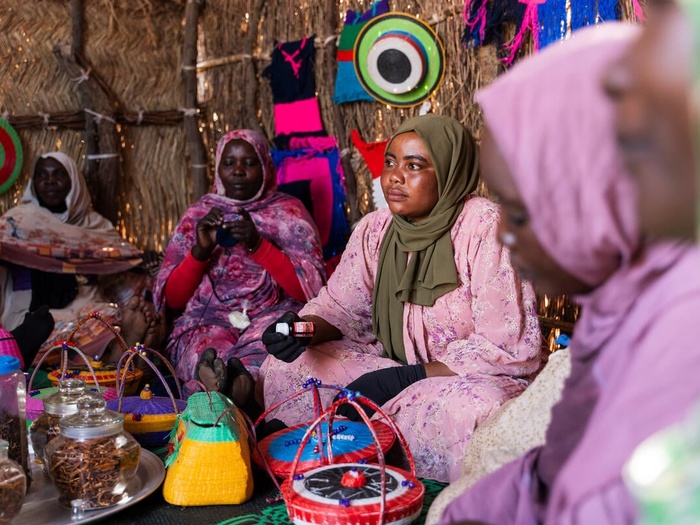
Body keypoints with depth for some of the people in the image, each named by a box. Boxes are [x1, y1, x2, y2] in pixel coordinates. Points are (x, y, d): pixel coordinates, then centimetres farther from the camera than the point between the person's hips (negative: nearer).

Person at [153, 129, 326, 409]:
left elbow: (310, 289, -3)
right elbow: (172, 299, 10)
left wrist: (258, 244, -13)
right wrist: (200, 250, -7)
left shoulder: (288, 211, 11)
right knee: (207, 348, -36)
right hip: (208, 319, 1)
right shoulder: (198, 215, 16)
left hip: (273, 314, -1)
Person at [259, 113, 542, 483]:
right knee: (284, 367, -9)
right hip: (393, 367, 5)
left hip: (474, 379, -4)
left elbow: (508, 348, -21)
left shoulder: (486, 228, -18)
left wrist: (408, 378, -22)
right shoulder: (374, 228, 2)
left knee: (469, 410, -39)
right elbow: (339, 306, 8)